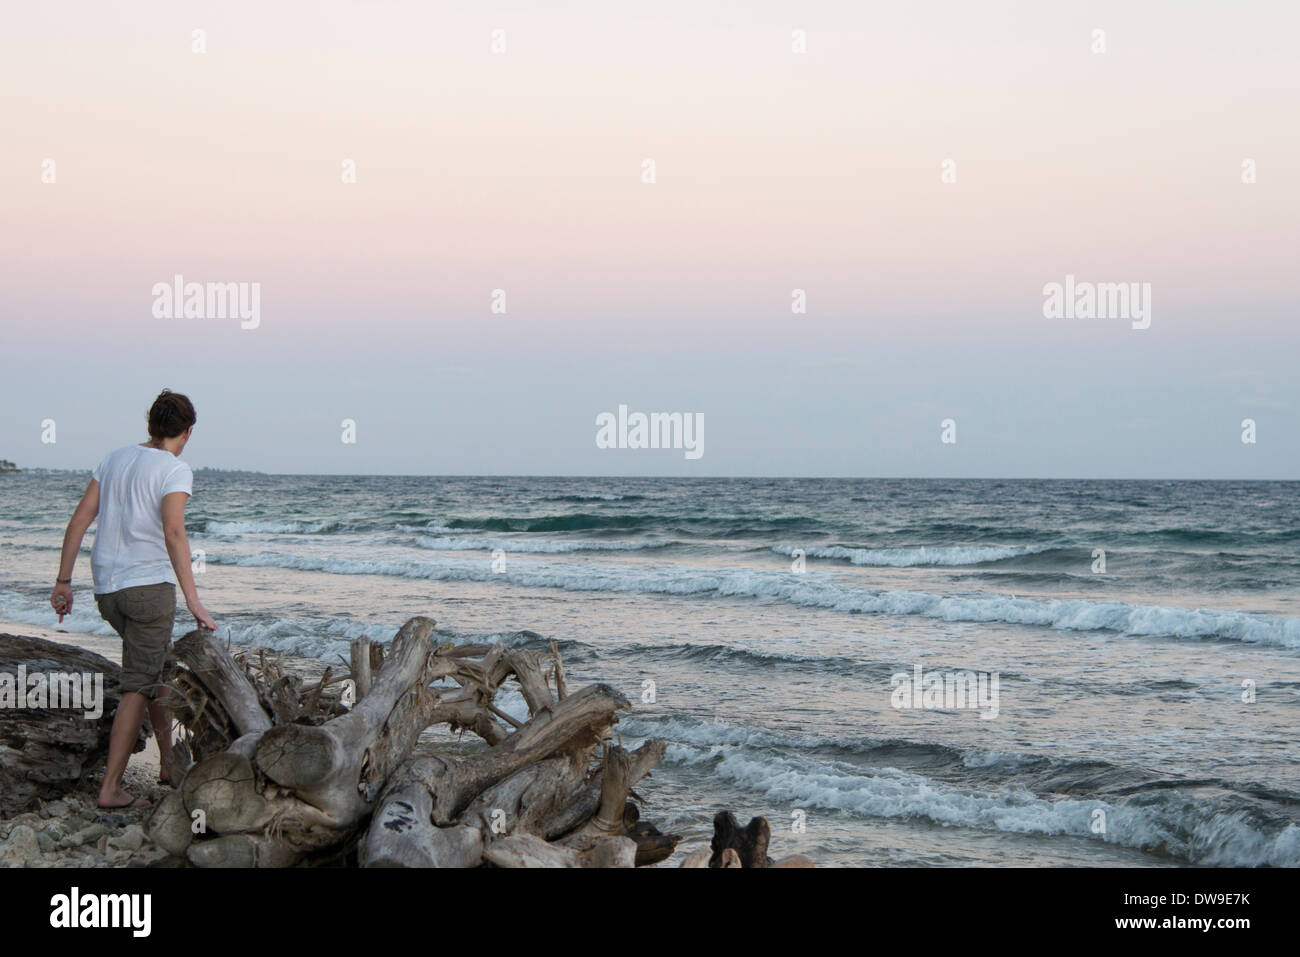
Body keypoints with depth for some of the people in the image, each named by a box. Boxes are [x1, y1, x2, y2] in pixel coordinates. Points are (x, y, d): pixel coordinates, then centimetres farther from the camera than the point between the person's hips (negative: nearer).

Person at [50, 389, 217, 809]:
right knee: (139, 686, -3)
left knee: (160, 668, 23)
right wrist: (193, 601, -23)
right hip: (149, 582, -7)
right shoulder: (175, 470, -7)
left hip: (107, 588, 7)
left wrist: (63, 581, 11)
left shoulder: (115, 459, 12)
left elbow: (80, 519, 7)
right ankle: (111, 788, -7)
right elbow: (173, 531, -21)